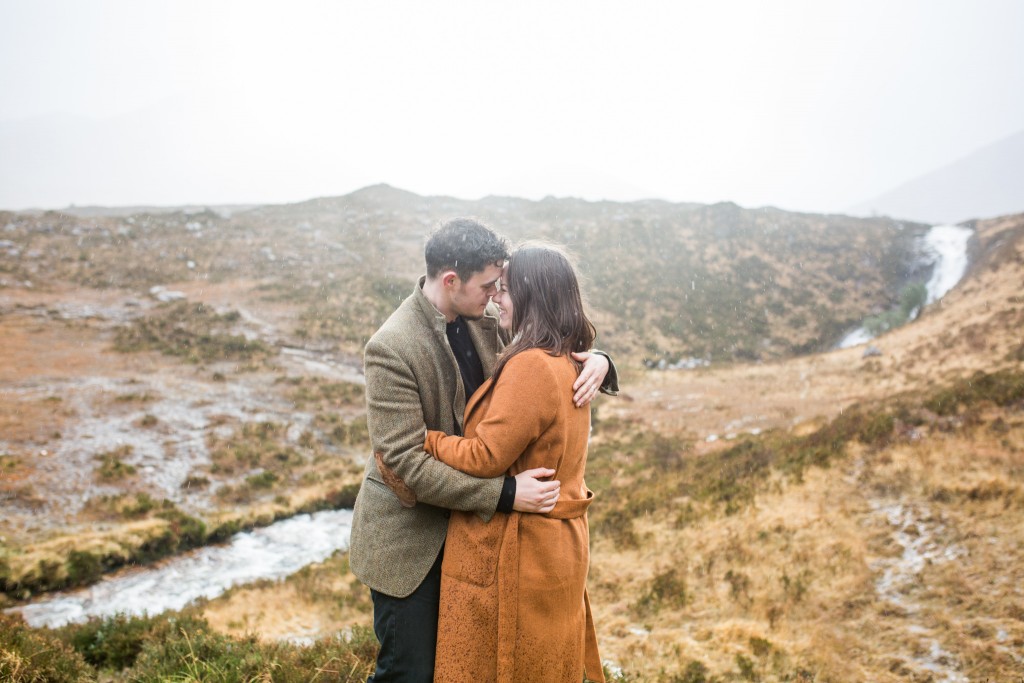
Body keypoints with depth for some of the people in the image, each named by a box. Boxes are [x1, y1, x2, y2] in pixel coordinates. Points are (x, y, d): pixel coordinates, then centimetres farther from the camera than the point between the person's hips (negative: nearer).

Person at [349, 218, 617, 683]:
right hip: (408, 540, -7)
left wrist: (594, 361, -16)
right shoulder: (390, 348, -25)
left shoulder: (483, 320, -4)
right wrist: (504, 494, -30)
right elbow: (405, 462, -27)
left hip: (463, 520, 7)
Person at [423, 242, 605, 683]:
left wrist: (425, 439, -10)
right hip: (558, 544, 9)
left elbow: (486, 458, -22)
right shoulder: (567, 363, 8)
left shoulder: (530, 368, -23)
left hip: (513, 557, -9)